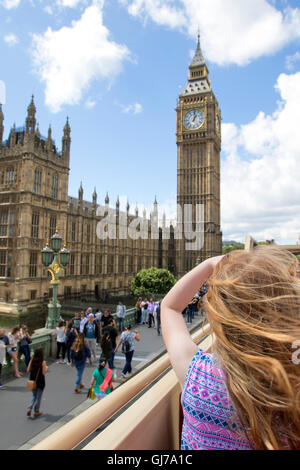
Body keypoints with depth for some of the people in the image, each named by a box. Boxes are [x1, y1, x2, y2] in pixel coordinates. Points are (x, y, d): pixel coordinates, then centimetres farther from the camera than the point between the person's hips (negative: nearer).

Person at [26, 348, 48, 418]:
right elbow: (44, 373, -17)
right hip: (40, 381, -4)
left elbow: (28, 370, -2)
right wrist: (46, 368, 1)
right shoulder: (43, 362, -18)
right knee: (38, 396, 11)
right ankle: (36, 412, 19)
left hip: (32, 381, 4)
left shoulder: (31, 361, -6)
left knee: (34, 396, 22)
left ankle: (29, 408, 6)